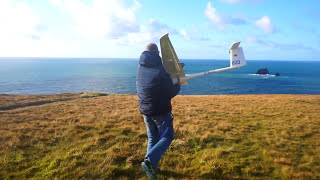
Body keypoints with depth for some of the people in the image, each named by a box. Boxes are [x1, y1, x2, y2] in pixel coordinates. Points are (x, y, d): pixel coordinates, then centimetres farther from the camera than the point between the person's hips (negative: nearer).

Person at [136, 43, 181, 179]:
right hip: (160, 111, -6)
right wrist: (178, 85, 6)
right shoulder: (160, 71, -19)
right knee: (167, 137, 7)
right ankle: (150, 160, -10)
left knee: (152, 138, 18)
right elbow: (171, 93, -13)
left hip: (145, 110, 7)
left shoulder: (141, 67, 1)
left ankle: (152, 167, 19)